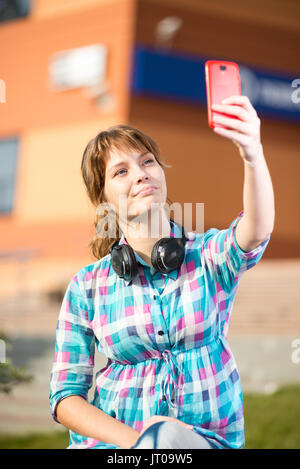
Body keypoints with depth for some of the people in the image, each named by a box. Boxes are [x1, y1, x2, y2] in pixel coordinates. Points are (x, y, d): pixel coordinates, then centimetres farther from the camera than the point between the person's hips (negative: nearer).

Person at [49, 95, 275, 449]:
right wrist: (134, 439, -12)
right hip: (113, 440, 0)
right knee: (157, 435, -31)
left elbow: (255, 233, -22)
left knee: (167, 436, -30)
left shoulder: (210, 255, 2)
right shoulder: (87, 287, 4)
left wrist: (252, 154, -42)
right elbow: (65, 396, 5)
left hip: (209, 438, 1)